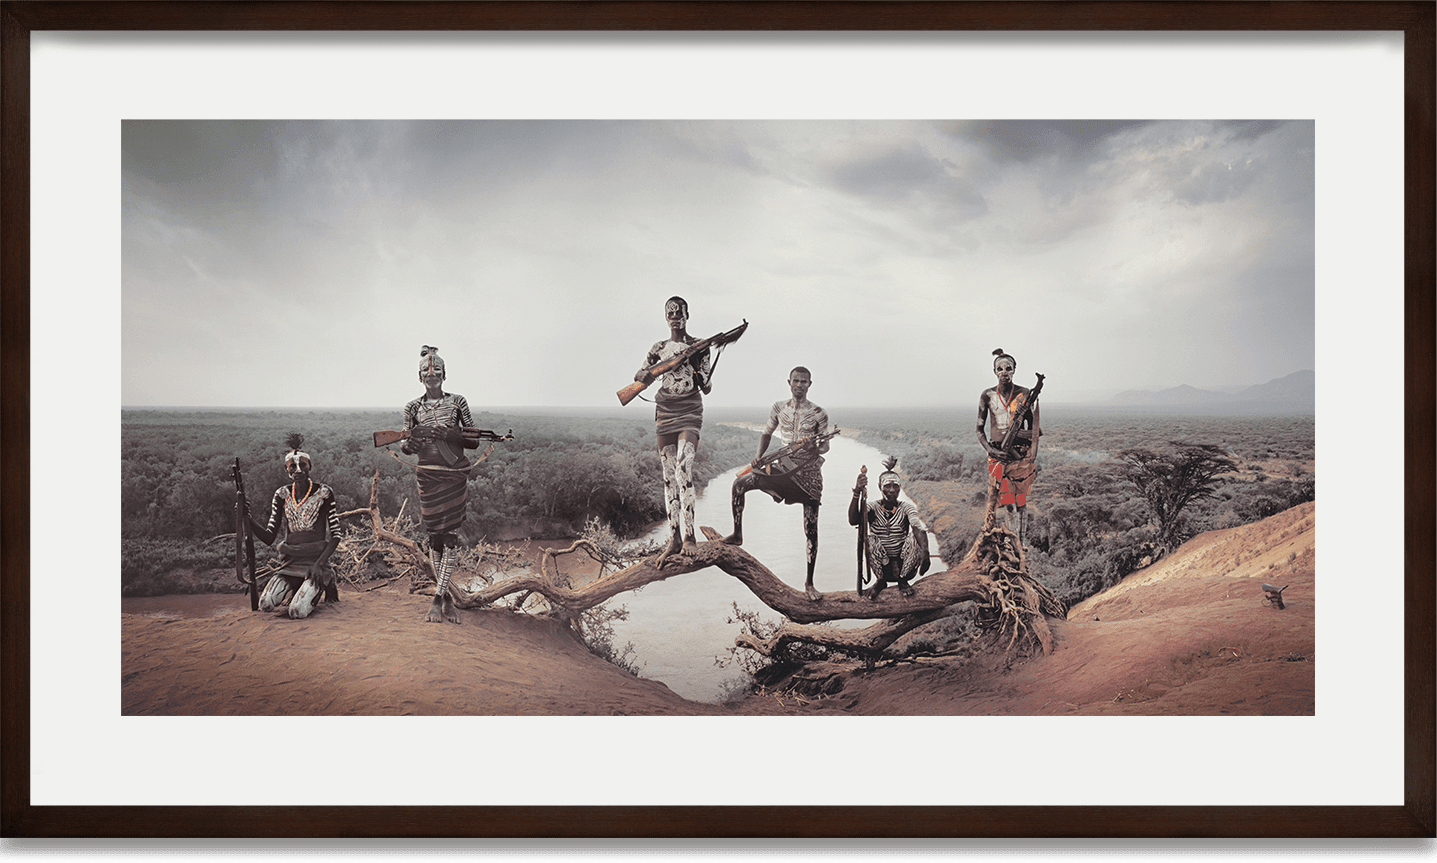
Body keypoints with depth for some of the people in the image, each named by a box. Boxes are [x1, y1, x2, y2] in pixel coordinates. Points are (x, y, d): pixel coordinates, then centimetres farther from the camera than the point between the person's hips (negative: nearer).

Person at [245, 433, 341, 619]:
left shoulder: (324, 493, -4)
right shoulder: (282, 495, 6)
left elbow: (335, 536, -4)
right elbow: (269, 537, 4)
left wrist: (319, 563, -17)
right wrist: (248, 519, -12)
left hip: (315, 560, -3)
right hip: (290, 562, 4)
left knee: (298, 612, -24)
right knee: (266, 605, -22)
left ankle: (325, 581, 9)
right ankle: (298, 587, 12)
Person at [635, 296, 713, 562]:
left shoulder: (698, 346, 3)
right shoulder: (659, 348, 11)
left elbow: (707, 388, 3)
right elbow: (639, 377, 15)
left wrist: (698, 366, -15)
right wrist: (646, 377, -8)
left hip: (690, 412, -3)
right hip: (664, 412, 3)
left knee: (683, 468, -20)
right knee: (669, 475, 1)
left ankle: (689, 535, -19)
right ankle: (674, 537, 4)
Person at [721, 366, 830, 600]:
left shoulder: (819, 414, -5)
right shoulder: (779, 408, 3)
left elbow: (825, 446, -1)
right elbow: (767, 434, 15)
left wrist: (815, 447, -24)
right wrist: (759, 457, -2)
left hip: (809, 473, -3)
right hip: (785, 468, 3)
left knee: (811, 531, -1)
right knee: (740, 482, -15)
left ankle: (809, 583, 13)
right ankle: (737, 535, -1)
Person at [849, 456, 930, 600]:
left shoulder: (906, 507, -4)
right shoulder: (873, 507, -4)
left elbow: (918, 527, -25)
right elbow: (853, 521, -26)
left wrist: (925, 552, -46)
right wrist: (857, 493, -40)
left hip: (904, 565, 0)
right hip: (881, 566, 0)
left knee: (915, 538, -26)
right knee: (870, 540, -28)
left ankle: (903, 580, -4)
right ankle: (880, 580, -2)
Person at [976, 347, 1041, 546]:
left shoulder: (1025, 394, 1)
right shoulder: (987, 395, 2)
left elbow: (1033, 430, 6)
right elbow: (979, 429, 6)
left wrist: (1033, 459, -6)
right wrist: (989, 450, -9)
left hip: (1021, 454, 0)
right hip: (998, 455, 0)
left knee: (1020, 501, 2)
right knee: (1008, 503, -3)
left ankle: (1020, 546, 8)